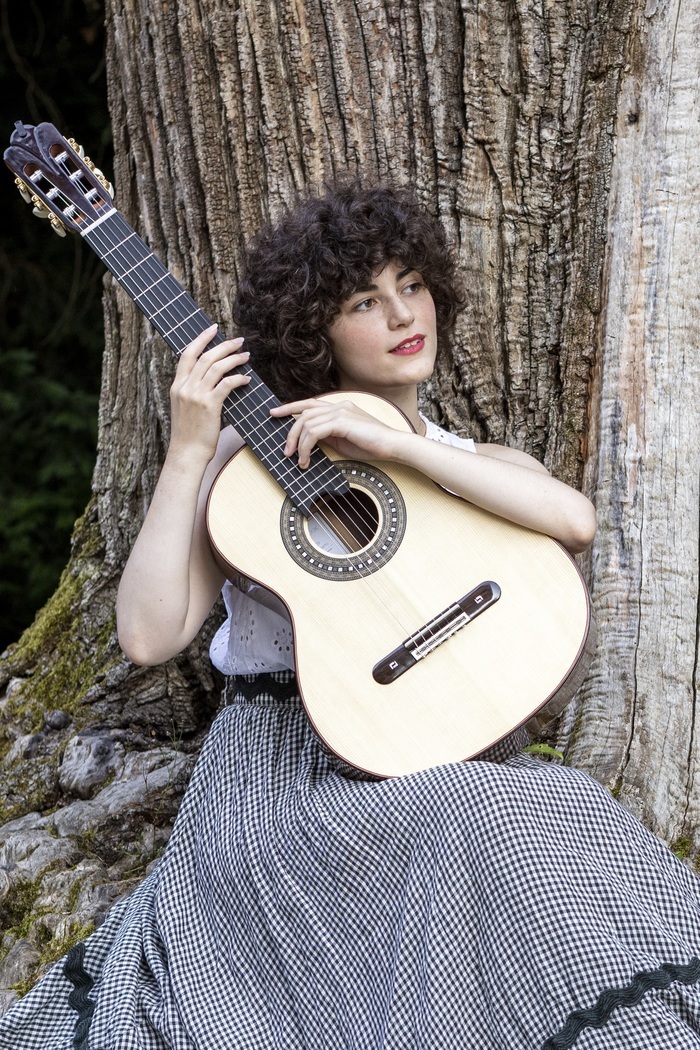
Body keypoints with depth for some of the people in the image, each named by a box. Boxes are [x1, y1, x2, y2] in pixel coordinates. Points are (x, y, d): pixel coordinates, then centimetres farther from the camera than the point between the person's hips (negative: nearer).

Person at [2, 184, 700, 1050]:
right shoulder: (253, 455, 4)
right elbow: (149, 637, -6)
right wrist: (188, 451, -10)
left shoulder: (480, 465, 12)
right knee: (484, 827, -31)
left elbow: (575, 519, -13)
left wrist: (389, 440, -15)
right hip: (280, 762, -3)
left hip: (441, 754, 4)